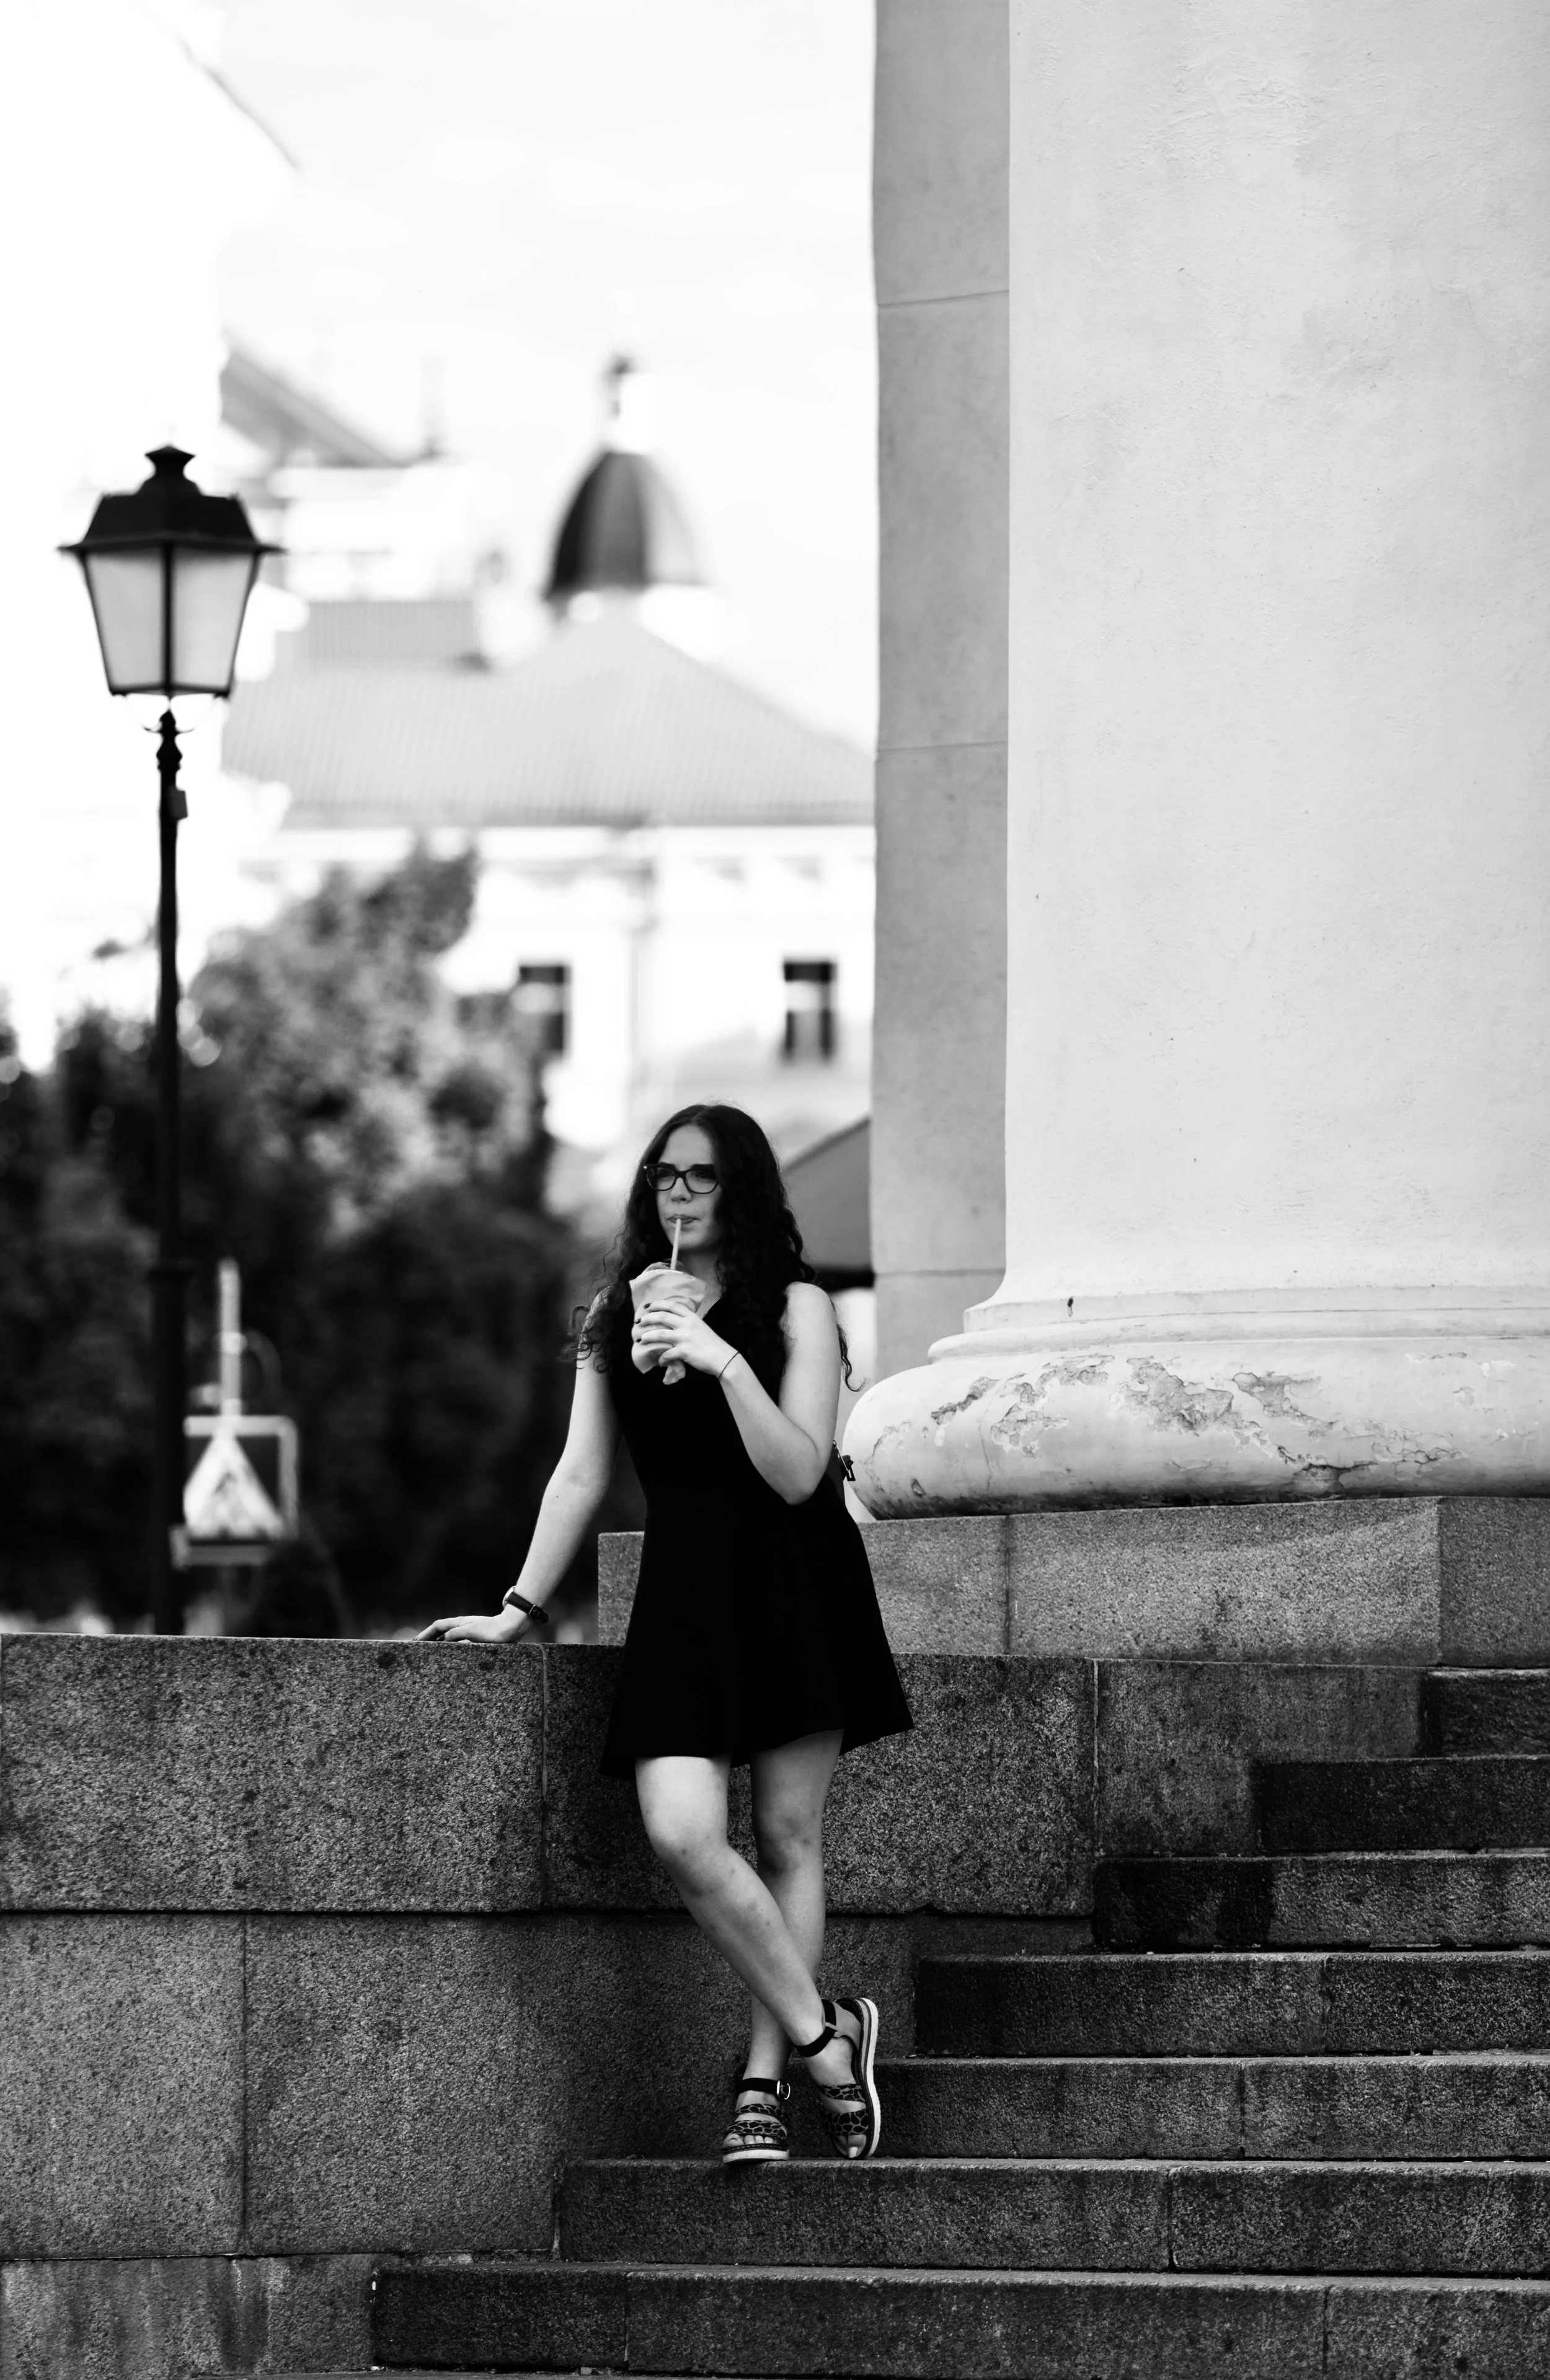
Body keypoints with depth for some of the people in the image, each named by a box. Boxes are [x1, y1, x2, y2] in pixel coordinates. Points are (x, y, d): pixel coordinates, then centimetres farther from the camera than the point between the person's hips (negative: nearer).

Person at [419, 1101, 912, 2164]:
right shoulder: (617, 1314, 11)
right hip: (683, 1592, 3)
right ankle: (824, 2034, -3)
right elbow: (581, 1476, 12)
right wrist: (520, 1609, 6)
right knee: (681, 1835, -15)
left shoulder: (794, 1309, -1)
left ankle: (765, 2081, 5)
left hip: (793, 1589, -3)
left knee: (788, 1838, -2)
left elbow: (798, 1473, -11)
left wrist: (727, 1362, -20)